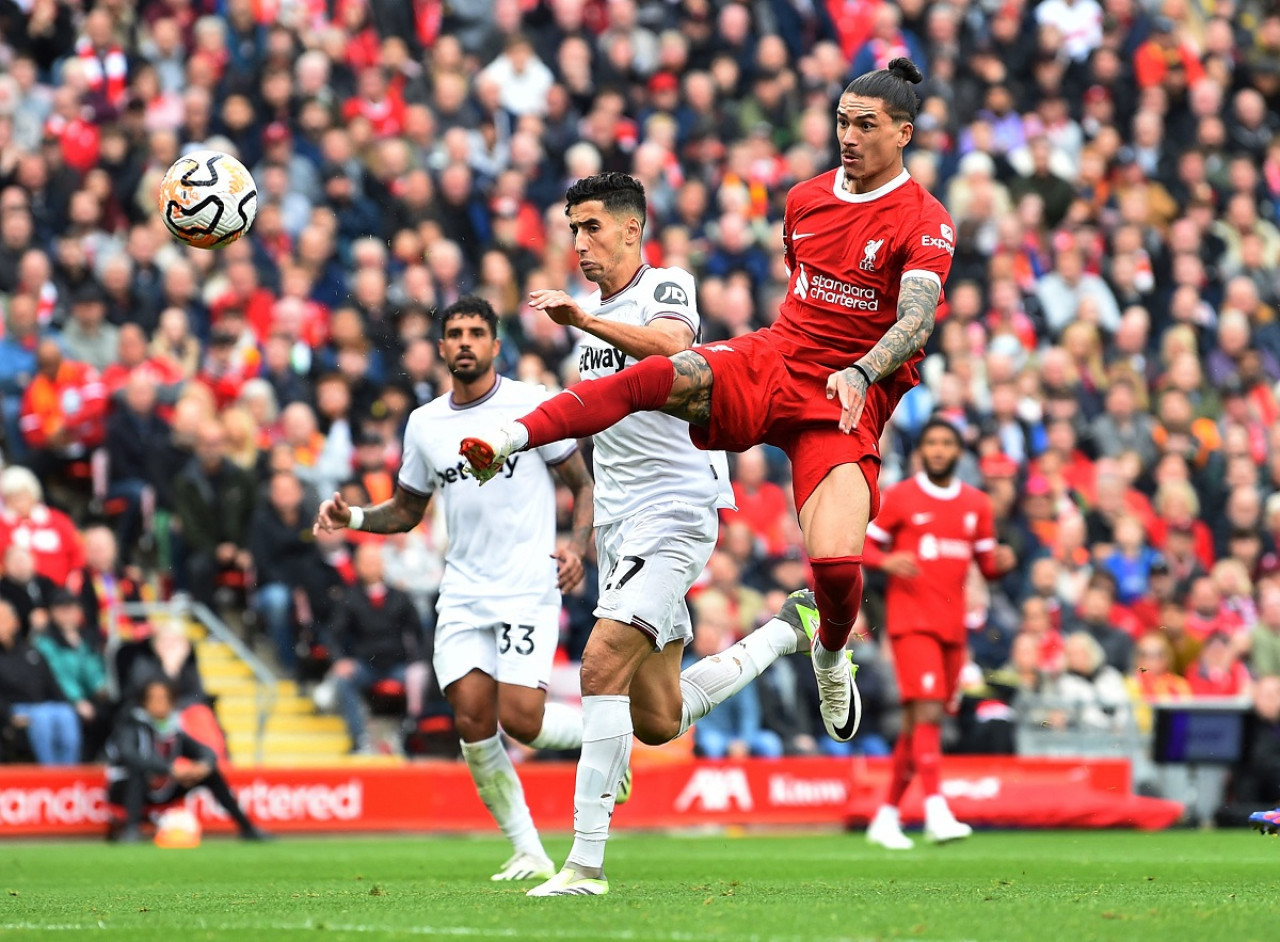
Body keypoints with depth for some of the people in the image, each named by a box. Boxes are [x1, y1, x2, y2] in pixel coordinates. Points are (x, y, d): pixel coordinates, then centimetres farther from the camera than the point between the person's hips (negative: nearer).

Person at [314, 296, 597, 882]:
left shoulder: (533, 405, -3)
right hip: (463, 593, 4)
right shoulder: (424, 424, 10)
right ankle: (528, 852, 3)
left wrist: (577, 547, -14)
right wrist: (354, 517, 3)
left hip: (528, 589, -4)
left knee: (518, 719, -17)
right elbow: (407, 509, 22)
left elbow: (582, 483, 3)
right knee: (472, 724, -9)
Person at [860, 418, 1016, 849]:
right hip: (911, 619, -5)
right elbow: (863, 544, 4)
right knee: (928, 712, -19)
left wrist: (1001, 562, -5)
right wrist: (887, 561, -17)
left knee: (917, 723, 9)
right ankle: (936, 810, -27)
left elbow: (987, 564, 18)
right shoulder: (899, 497, 1)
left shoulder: (977, 504, 13)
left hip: (953, 626, 5)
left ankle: (887, 817, 18)